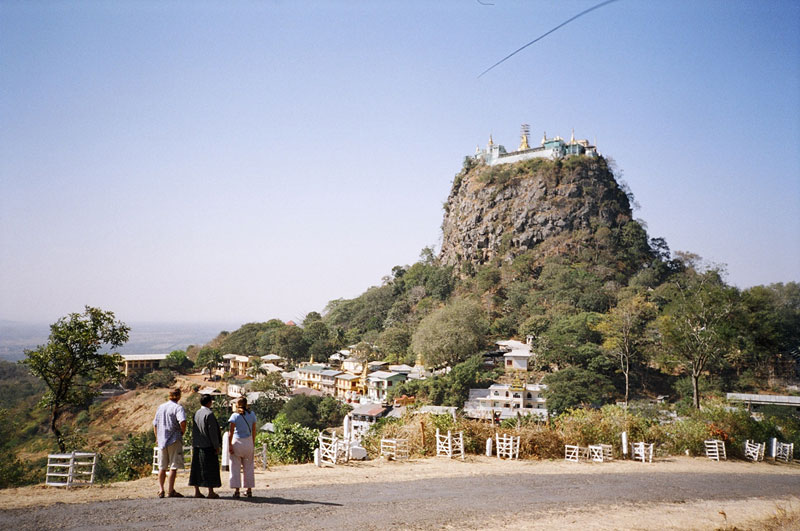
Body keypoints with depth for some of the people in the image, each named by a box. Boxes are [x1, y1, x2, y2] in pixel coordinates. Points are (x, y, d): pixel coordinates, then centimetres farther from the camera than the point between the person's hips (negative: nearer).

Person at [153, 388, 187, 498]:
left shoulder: (161, 407, 11)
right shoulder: (178, 407, -10)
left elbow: (155, 424, 18)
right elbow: (182, 421, -27)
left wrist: (157, 438, 27)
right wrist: (182, 432, -9)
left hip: (161, 440, 6)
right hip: (174, 439, -6)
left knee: (162, 467, 13)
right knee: (174, 466, 0)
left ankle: (161, 490, 15)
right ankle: (171, 491, 0)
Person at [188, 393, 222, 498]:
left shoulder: (196, 413, 8)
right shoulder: (209, 414, -14)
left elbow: (194, 431, 14)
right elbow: (212, 432, -15)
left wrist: (193, 445, 20)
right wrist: (217, 447, -10)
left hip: (197, 446, 7)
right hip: (208, 446, -7)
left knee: (197, 468, 9)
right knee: (210, 468, 0)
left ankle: (197, 491, 12)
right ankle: (211, 492, 2)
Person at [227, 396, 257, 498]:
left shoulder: (235, 416, -8)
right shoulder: (252, 414, 2)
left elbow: (231, 432, -12)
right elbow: (253, 431, 6)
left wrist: (230, 445, -9)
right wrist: (253, 444, 14)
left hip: (237, 442, -3)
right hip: (248, 442, 3)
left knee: (235, 467, 5)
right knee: (248, 467, 12)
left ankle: (236, 490, 4)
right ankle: (249, 490, 16)